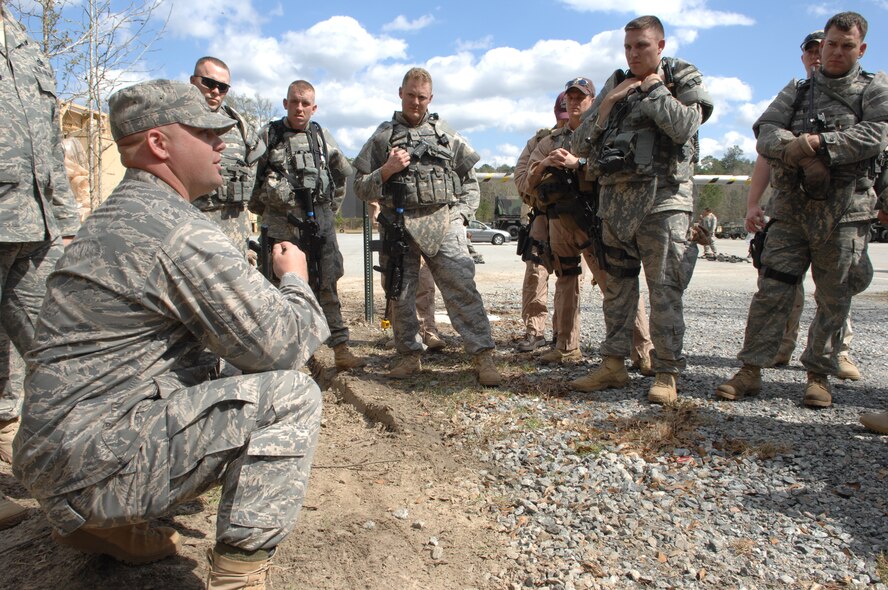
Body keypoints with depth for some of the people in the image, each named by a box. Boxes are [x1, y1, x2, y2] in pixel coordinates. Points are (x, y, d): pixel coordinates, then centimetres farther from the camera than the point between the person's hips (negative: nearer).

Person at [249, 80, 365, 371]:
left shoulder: (322, 136, 11)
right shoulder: (268, 135, 3)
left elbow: (344, 171, 23)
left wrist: (332, 205, 20)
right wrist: (259, 205, 9)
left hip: (321, 221, 2)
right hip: (283, 223, -2)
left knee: (327, 286, 0)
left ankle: (340, 348, 0)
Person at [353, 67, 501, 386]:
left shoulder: (447, 135, 14)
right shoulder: (382, 136, 12)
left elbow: (470, 182, 17)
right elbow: (361, 187, 10)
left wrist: (460, 215, 3)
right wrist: (387, 171, -7)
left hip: (443, 224, -1)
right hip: (398, 225, 1)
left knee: (462, 287, -11)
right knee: (400, 294, 5)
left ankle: (484, 356, -10)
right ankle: (409, 356, 20)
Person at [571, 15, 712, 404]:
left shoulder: (685, 81, 6)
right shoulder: (614, 85, 18)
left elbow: (684, 127, -16)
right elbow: (581, 145, 10)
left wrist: (653, 88, -5)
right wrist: (608, 102, -1)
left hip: (662, 197, -5)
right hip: (615, 197, 5)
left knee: (665, 288, -6)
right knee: (617, 285, 8)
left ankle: (667, 372, 1)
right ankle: (613, 364, 17)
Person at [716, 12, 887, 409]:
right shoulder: (796, 92, 17)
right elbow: (765, 133, 1)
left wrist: (819, 142, -17)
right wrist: (793, 145, -19)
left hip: (844, 210, -1)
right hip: (792, 207, 1)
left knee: (833, 299, 4)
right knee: (771, 290, -4)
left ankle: (819, 376, 16)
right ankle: (750, 371, 1)